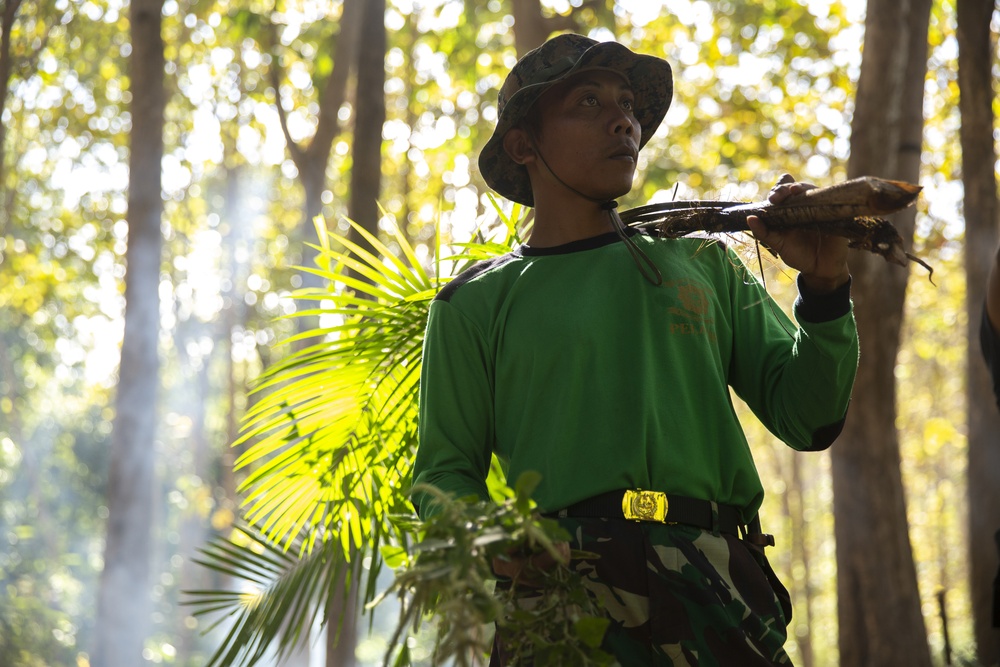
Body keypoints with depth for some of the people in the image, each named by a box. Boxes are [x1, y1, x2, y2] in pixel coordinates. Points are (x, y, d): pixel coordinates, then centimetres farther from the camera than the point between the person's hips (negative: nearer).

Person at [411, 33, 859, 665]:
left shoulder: (702, 264, 20)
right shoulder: (477, 303, 15)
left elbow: (806, 419, 14)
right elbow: (445, 472, 14)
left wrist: (824, 287, -1)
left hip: (716, 588, 2)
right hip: (561, 594, -2)